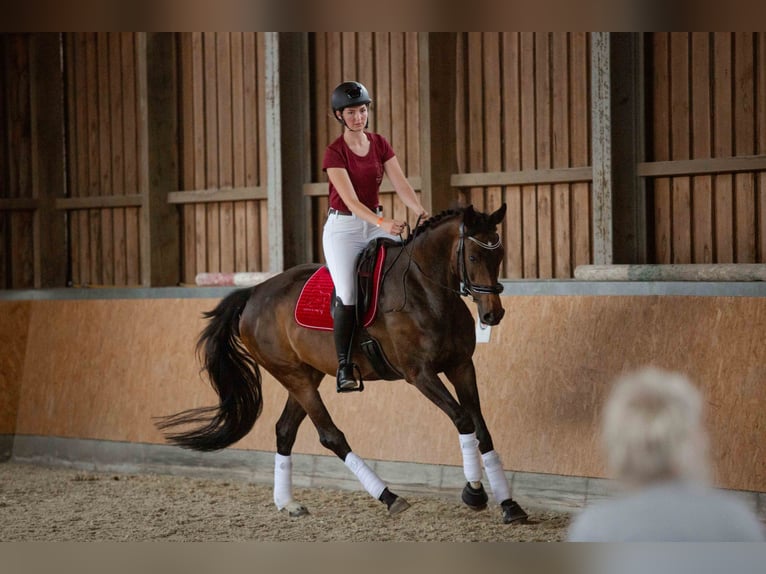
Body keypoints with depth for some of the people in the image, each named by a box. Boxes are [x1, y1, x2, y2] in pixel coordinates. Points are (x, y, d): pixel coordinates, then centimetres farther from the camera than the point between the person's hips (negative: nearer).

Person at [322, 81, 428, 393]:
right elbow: (351, 200, -21)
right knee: (348, 295, -19)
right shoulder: (335, 153, -11)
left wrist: (422, 212, -22)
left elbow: (401, 185, -4)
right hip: (343, 226, -5)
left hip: (375, 223, 5)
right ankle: (344, 368, -12)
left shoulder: (380, 144, 5)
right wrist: (383, 222, -35)